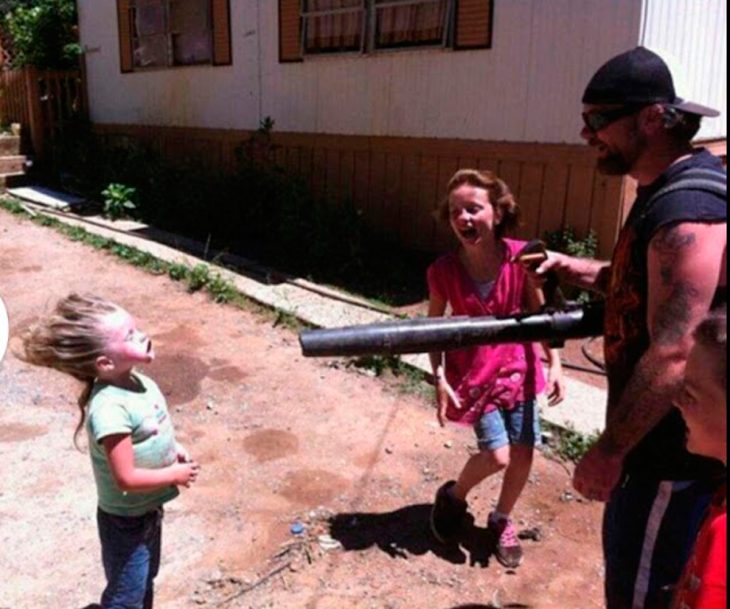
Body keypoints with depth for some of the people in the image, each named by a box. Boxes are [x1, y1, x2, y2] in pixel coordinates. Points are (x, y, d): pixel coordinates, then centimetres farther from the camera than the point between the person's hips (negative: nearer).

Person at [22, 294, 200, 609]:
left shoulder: (138, 381, -7)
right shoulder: (110, 409, -34)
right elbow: (127, 478, -31)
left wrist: (173, 449, -5)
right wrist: (174, 475, -18)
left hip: (149, 508, 8)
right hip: (126, 519, -8)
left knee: (145, 581, 29)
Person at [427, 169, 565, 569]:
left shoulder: (520, 257, -14)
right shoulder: (443, 270, -16)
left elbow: (539, 314, -1)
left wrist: (555, 364, -3)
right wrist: (440, 381, -10)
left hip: (518, 368, 2)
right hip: (474, 374, -2)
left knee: (524, 451, 6)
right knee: (497, 455, -8)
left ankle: (502, 521, 33)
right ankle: (454, 495, 25)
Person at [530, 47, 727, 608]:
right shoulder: (662, 190, 7)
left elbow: (673, 356, -30)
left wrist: (608, 450, -23)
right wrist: (573, 268, 5)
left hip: (676, 448, -10)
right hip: (658, 436, 10)